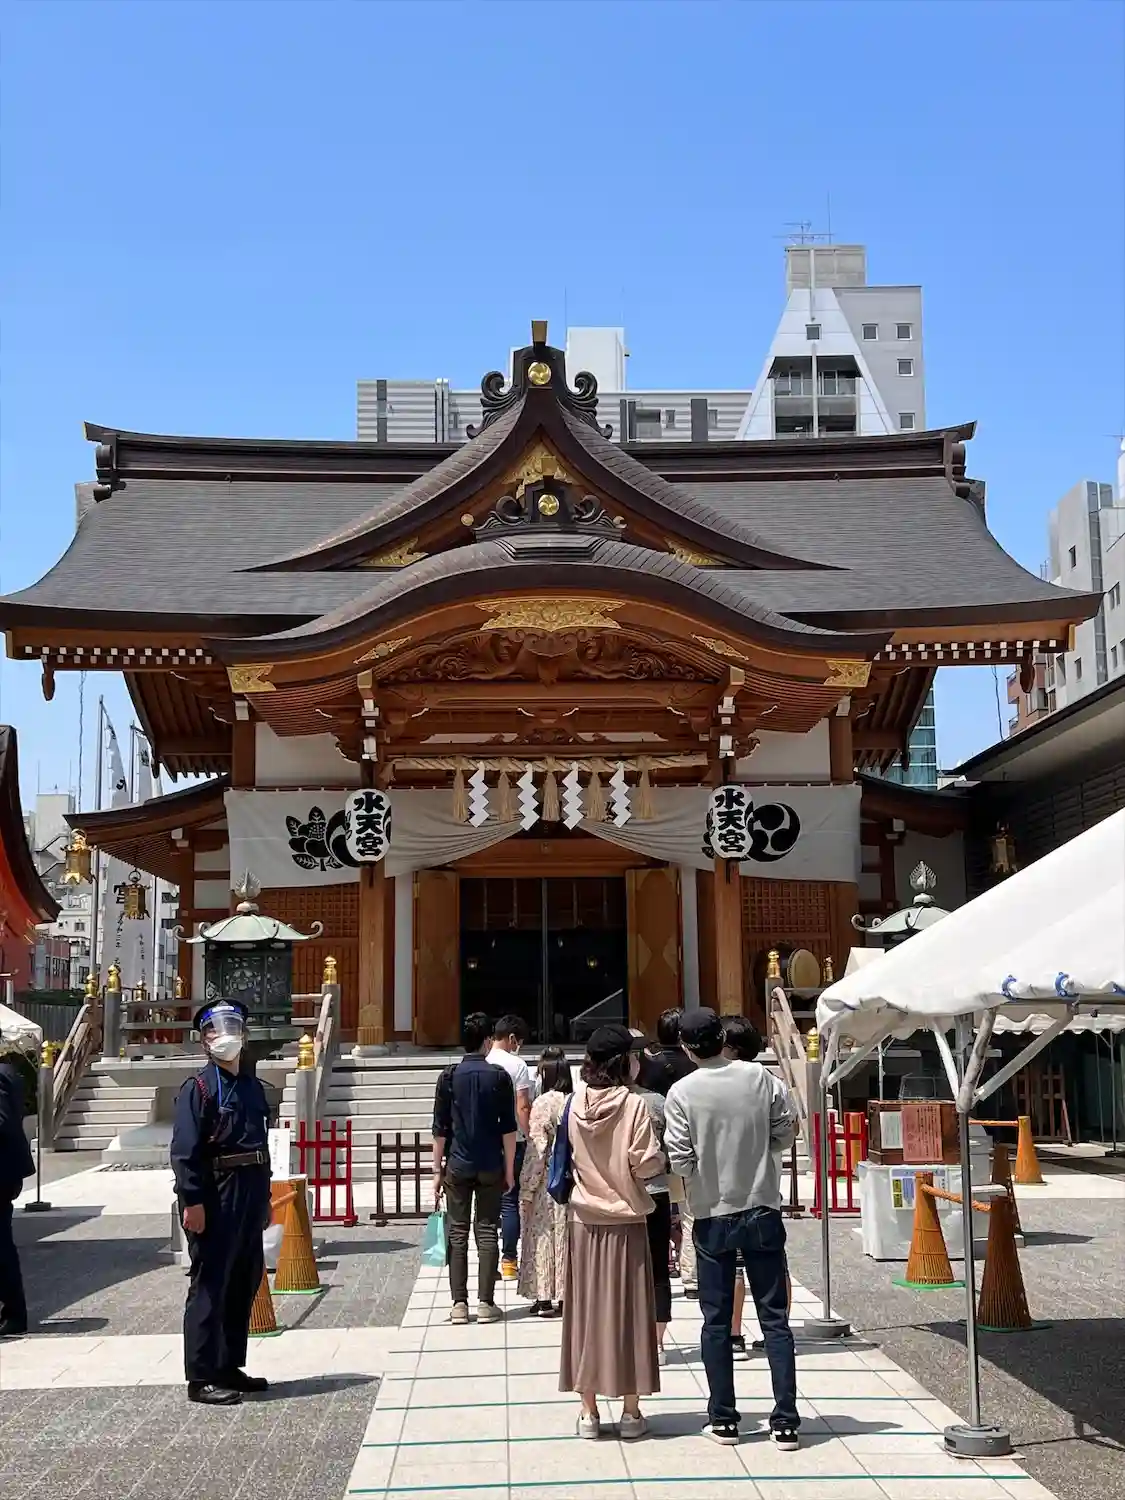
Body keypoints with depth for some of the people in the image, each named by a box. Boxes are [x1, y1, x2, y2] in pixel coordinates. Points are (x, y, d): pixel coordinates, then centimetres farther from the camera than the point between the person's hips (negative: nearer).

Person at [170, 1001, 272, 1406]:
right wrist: (192, 1202, -20)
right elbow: (184, 1152, -14)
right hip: (215, 1195, -8)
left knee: (245, 1282, 13)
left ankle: (230, 1367, 25)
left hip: (250, 1194, 8)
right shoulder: (198, 1088, -8)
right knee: (209, 1286, -3)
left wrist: (264, 1198, 18)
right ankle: (201, 1378, 3)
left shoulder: (253, 1086, 16)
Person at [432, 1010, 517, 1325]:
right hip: (490, 1167, 0)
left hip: (457, 1166, 1)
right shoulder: (499, 1077, -3)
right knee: (487, 1232, 4)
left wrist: (438, 1170, 6)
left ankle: (459, 1304, 4)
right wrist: (509, 1169, 5)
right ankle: (485, 1303, 3)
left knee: (457, 1234, 6)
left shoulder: (449, 1077, -1)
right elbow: (508, 1128, -3)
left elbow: (440, 1128, 0)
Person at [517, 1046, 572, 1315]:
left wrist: (526, 1189, -7)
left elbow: (537, 1150, -13)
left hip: (547, 1182, -5)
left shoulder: (542, 1104, -13)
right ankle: (564, 1295, 17)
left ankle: (544, 1297, 7)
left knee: (543, 1237, 5)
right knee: (566, 1236, 12)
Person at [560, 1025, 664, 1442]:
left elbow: (568, 1159, 9)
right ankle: (631, 1411, 12)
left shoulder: (576, 1105, -1)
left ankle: (589, 1411, 15)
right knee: (627, 1312, 6)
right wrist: (662, 1158, 6)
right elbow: (647, 1164, -14)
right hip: (626, 1223, -3)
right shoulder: (633, 1105, -13)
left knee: (586, 1311, 10)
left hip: (585, 1223, 3)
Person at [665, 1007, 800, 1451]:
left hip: (713, 1217, -1)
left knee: (716, 1320, 10)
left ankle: (723, 1419, 15)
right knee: (774, 1318, 6)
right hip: (763, 1211, 1)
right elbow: (786, 1129, 0)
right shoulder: (759, 1076, -6)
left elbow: (680, 1159, -13)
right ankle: (785, 1422, 5)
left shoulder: (682, 1092, -11)